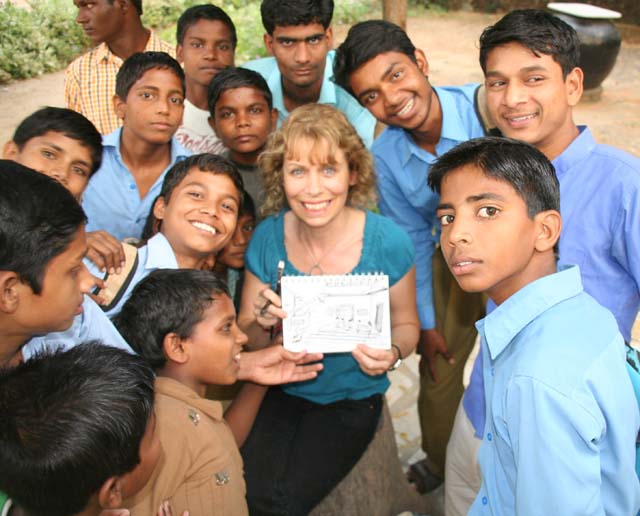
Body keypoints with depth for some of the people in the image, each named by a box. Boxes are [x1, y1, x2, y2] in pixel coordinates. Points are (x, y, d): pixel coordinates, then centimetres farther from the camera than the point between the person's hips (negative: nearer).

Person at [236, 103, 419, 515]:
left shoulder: (387, 241, -16)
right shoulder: (268, 237, -10)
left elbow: (406, 324, 0)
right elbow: (247, 340, -1)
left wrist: (392, 353, -23)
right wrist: (261, 323, -24)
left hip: (351, 399, -2)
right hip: (278, 392, 2)